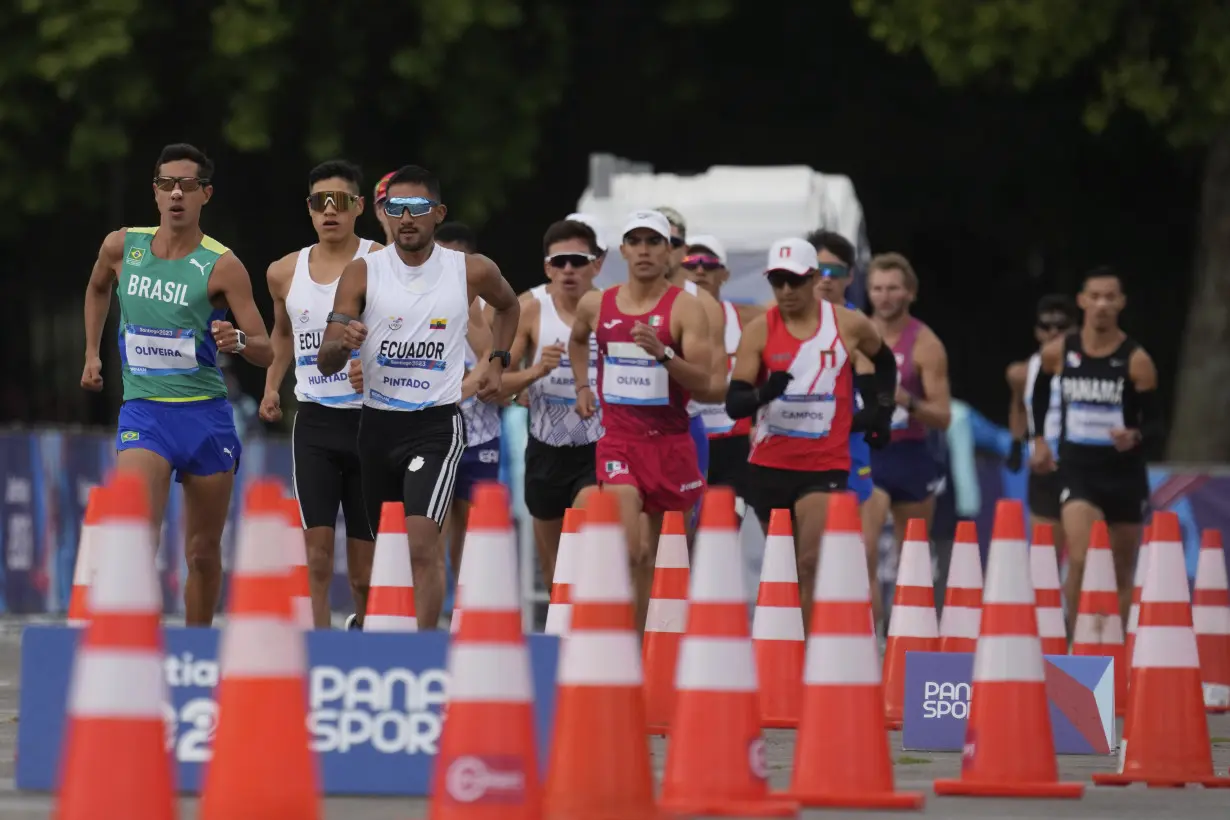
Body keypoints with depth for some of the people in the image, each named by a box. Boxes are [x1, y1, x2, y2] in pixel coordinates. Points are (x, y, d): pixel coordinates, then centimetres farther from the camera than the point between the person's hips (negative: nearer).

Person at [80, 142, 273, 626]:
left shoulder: (222, 266, -6)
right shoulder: (121, 247, 3)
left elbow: (267, 353, -8)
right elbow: (97, 289, 28)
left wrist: (237, 341, -28)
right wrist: (92, 353, 22)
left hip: (206, 416, 0)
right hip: (143, 412, 0)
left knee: (203, 551, 9)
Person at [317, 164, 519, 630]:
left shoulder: (472, 272, -4)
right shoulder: (362, 274, -4)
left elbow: (508, 305, 22)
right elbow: (325, 365, -7)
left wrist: (497, 361, 10)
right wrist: (341, 343, -29)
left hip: (436, 422, -3)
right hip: (377, 422, 3)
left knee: (423, 539, -21)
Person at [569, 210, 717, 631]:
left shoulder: (685, 308, -6)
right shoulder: (596, 305, 5)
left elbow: (704, 385, -13)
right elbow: (577, 340, 30)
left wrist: (662, 353, -27)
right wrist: (582, 386, 18)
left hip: (670, 441, 0)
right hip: (618, 440, 0)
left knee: (665, 552, 11)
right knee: (627, 551, -18)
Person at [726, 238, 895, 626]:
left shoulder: (849, 325, -1)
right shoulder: (759, 331, -4)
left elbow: (885, 361, 22)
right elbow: (734, 403, -10)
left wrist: (883, 409, 14)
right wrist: (764, 392, -29)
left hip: (825, 465, -2)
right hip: (769, 463, 2)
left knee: (812, 564, -18)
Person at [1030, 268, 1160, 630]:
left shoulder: (1136, 360, -10)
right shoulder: (1058, 352, -2)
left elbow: (1157, 426, -8)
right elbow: (1039, 392, 21)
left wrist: (1136, 437, -29)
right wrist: (1040, 439, 16)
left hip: (1124, 473, 0)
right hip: (1078, 469, 0)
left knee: (1121, 573, 11)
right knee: (1080, 560, -20)